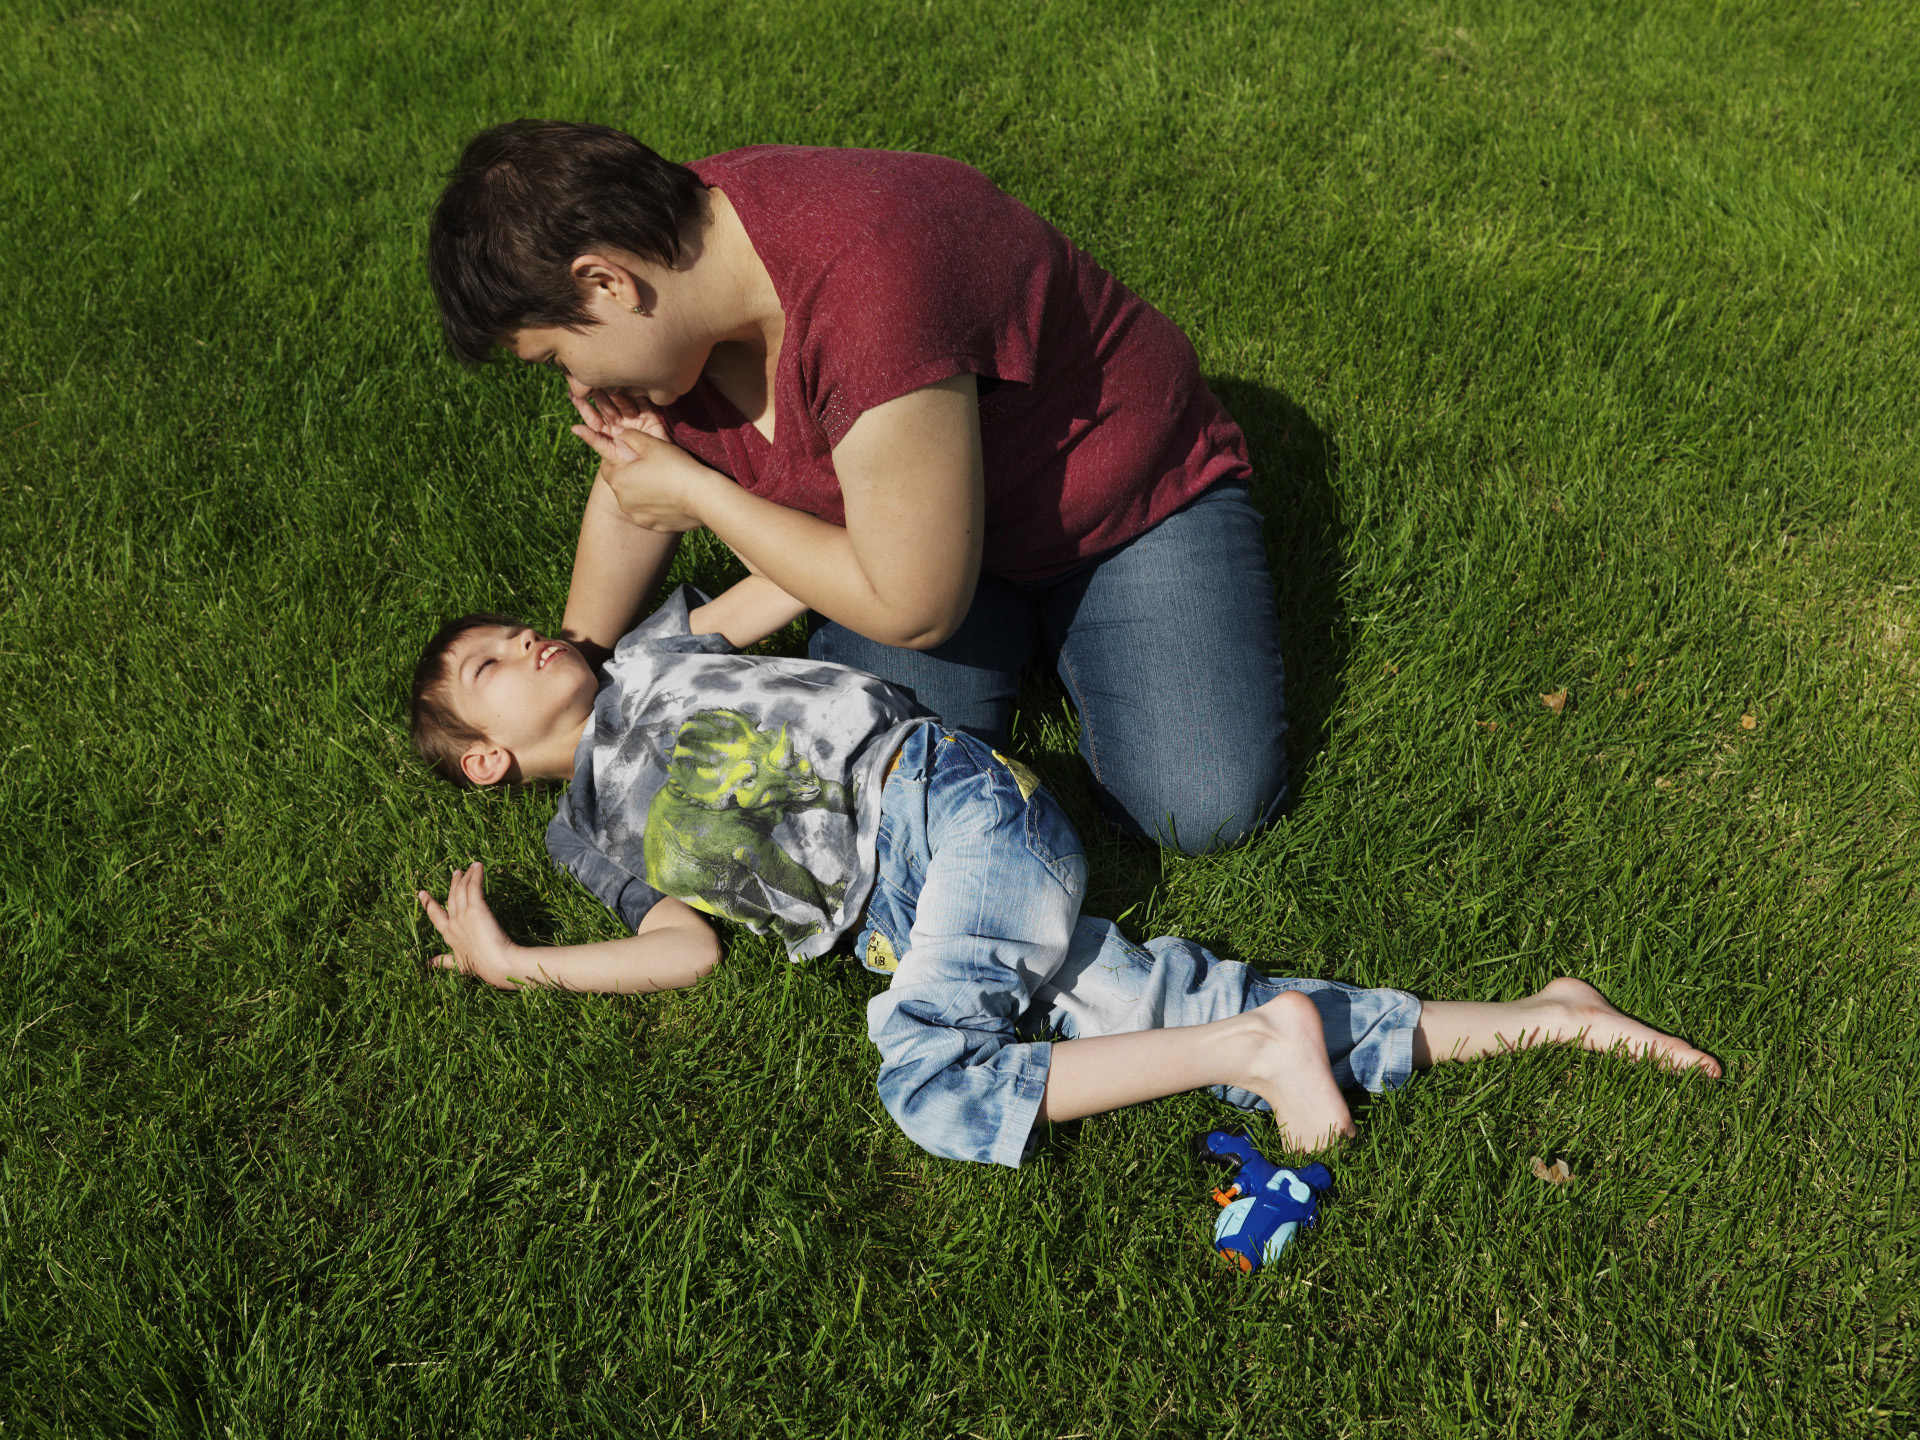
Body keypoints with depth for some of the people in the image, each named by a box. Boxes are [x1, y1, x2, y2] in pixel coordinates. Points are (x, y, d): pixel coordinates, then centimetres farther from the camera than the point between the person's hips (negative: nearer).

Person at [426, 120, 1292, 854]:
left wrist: (698, 494, -23)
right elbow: (631, 496, 5)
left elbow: (916, 609, -31)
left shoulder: (863, 289, -40)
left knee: (1205, 809, -17)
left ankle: (1057, 622, 11)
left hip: (1131, 496, -5)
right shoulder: (658, 254, -15)